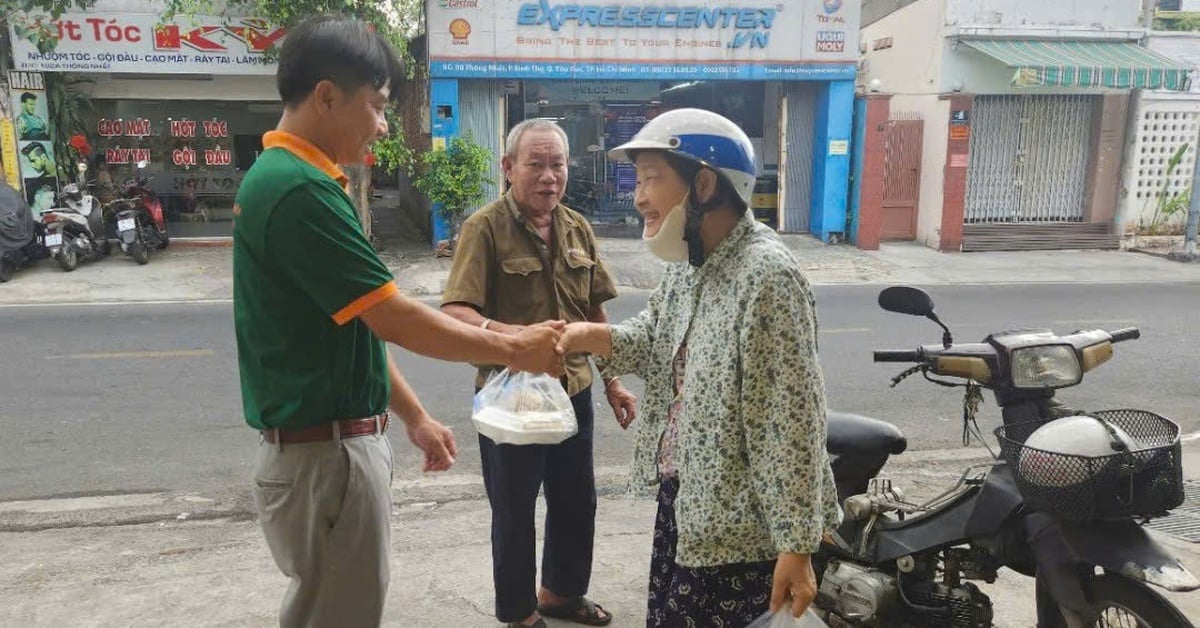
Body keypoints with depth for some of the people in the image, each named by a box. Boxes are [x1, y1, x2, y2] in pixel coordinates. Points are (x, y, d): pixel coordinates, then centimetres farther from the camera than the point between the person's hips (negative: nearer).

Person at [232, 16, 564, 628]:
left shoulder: (288, 178, 11)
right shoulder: (299, 189, -21)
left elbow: (359, 325, 13)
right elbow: (394, 319, -21)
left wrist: (414, 416, 15)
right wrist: (515, 349, -9)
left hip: (335, 441, 10)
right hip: (324, 454, -10)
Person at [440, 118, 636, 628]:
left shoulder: (578, 229, 6)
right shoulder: (485, 228, -13)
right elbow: (454, 312, -23)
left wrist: (613, 382, 12)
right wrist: (507, 333, -41)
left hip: (573, 391, 6)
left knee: (577, 501, 19)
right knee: (514, 512, 10)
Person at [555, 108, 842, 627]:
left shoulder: (767, 276, -24)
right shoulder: (686, 262, 5)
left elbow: (791, 424, -24)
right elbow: (654, 341, 16)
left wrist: (796, 546, -21)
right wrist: (591, 336, -5)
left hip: (735, 528, -8)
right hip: (681, 500, 9)